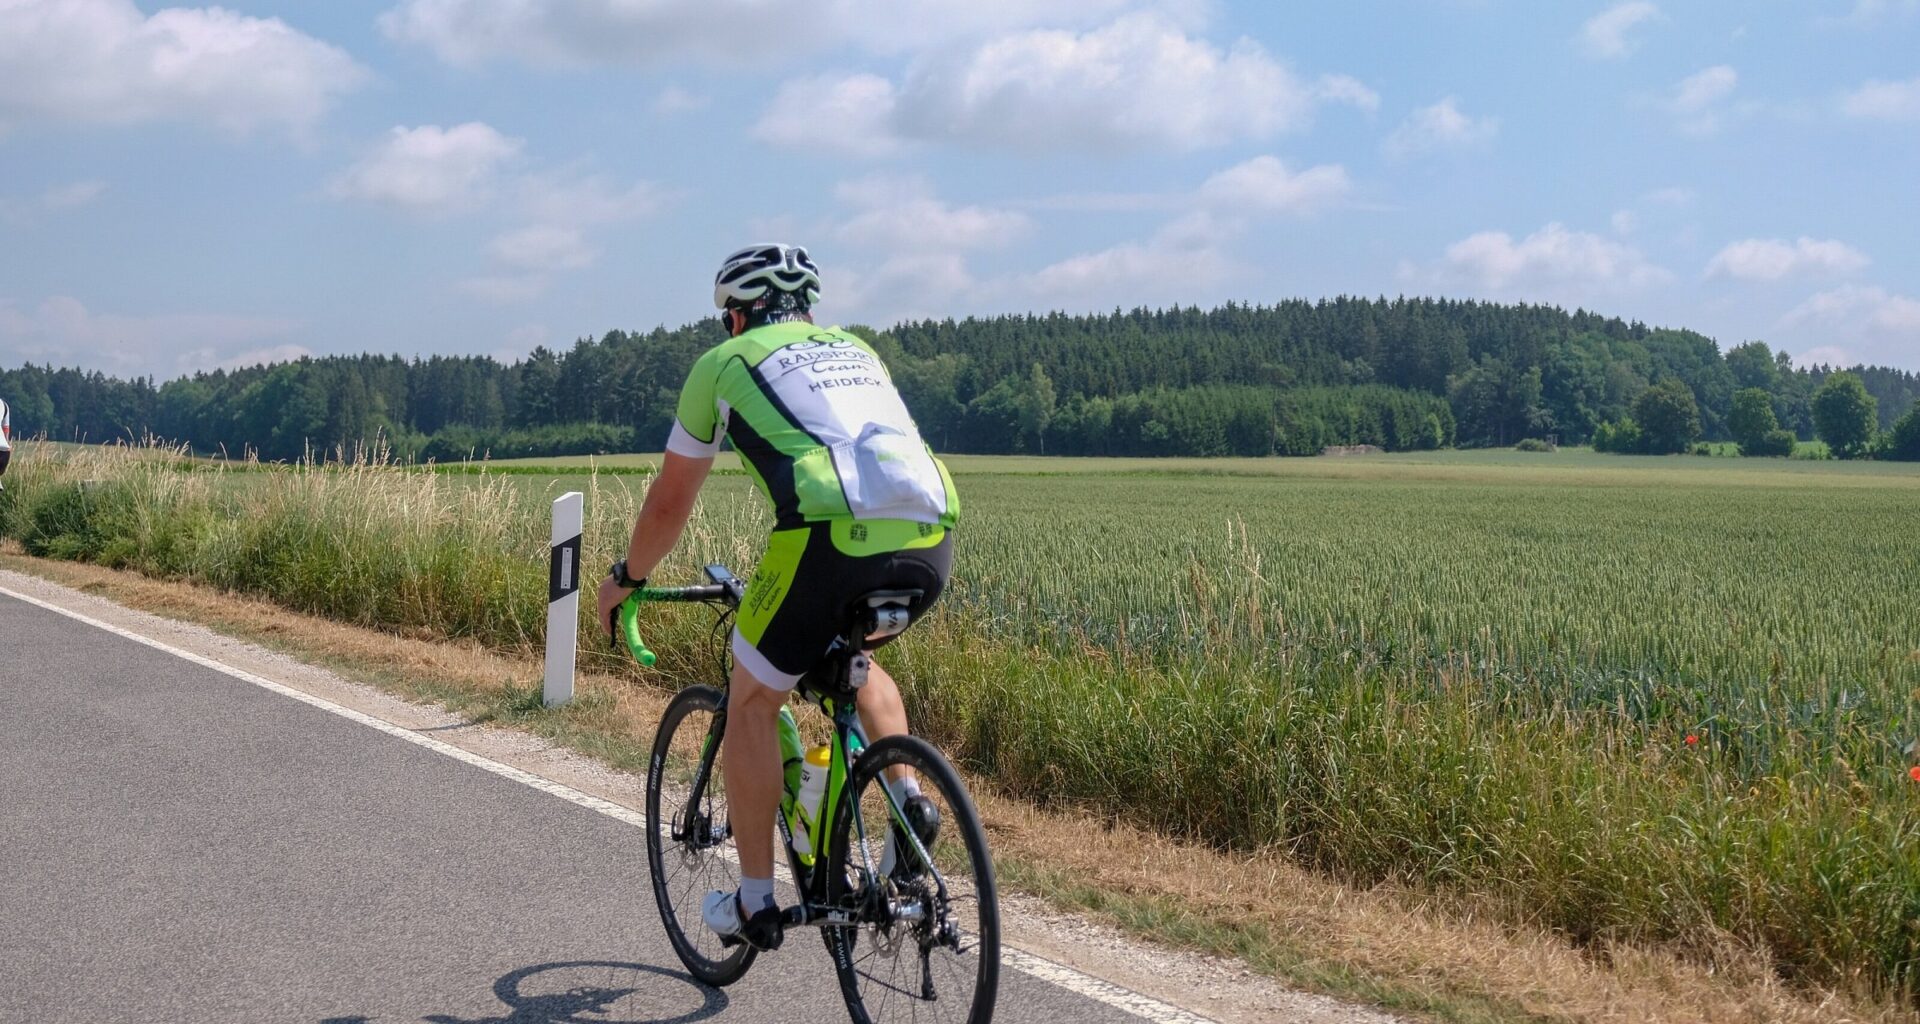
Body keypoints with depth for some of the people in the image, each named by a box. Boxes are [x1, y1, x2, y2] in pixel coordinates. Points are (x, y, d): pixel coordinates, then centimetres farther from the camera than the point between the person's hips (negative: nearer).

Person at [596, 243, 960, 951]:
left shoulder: (724, 363, 20)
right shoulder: (856, 351, 33)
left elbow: (670, 501, 27)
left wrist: (626, 578, 45)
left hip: (833, 534, -5)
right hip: (930, 537, 5)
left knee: (751, 704, 15)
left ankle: (754, 903, 18)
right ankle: (907, 799, 17)